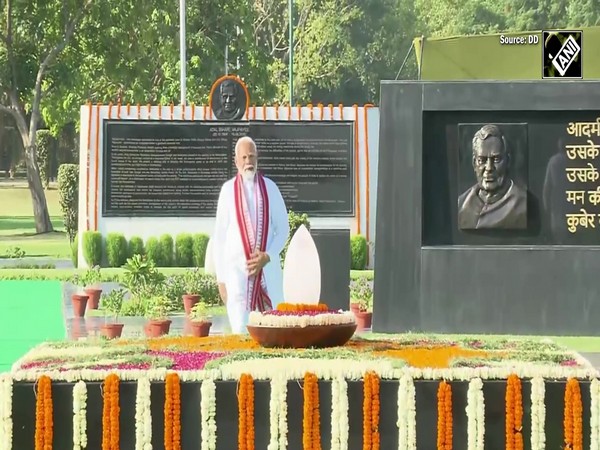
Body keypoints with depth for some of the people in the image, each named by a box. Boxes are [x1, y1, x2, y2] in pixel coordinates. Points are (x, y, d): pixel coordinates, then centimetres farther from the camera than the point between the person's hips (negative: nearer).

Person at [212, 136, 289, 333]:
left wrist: (267, 256, -7)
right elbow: (219, 235, 3)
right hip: (237, 268, -2)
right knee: (240, 330, -5)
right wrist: (221, 277, 1)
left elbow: (283, 228, 8)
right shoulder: (228, 189, 1)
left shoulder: (270, 187, 5)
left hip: (268, 268, 2)